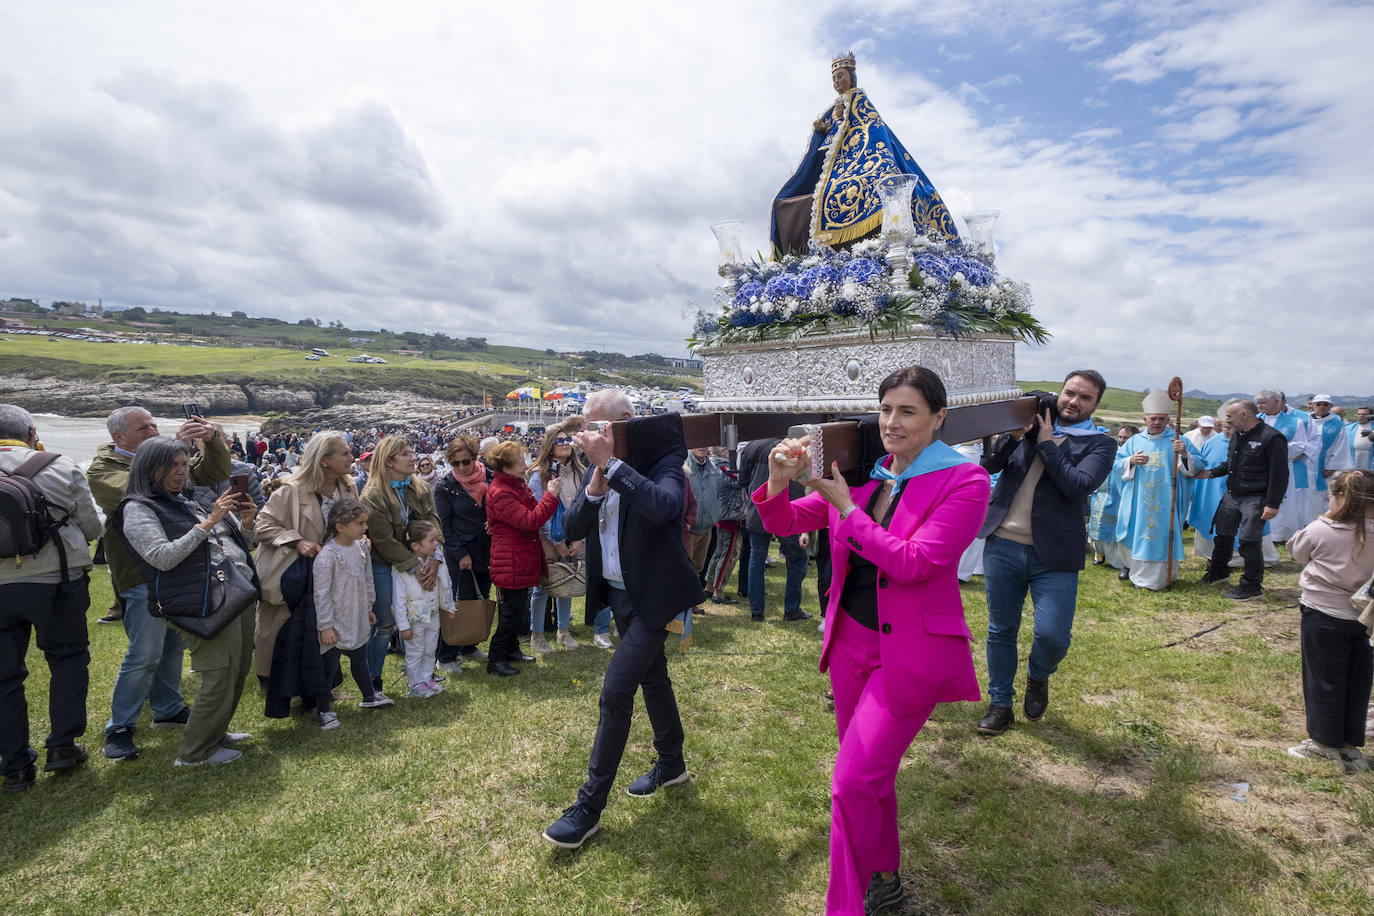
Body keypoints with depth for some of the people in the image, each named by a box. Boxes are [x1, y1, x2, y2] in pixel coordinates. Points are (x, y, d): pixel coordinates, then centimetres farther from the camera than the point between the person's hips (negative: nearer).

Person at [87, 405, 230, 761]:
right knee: (144, 654, -5)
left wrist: (212, 439, -14)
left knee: (174, 644, 16)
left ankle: (167, 708, 31)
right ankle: (120, 728, 11)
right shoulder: (102, 469, -6)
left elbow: (214, 473, 5)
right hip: (142, 574, -6)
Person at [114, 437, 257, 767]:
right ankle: (194, 752, 13)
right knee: (220, 676, -4)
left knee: (239, 670, 15)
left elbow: (243, 544, 22)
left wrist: (247, 523, 1)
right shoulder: (138, 508, -3)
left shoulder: (190, 503, 17)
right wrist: (207, 523, -19)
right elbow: (163, 558, -16)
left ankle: (214, 732, 34)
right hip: (206, 604, -8)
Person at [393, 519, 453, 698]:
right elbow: (399, 599, -17)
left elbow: (445, 588, 7)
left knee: (430, 651, 19)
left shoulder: (436, 562, -7)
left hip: (433, 616, 5)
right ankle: (416, 685, 27)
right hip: (414, 620, -5)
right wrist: (404, 626, -14)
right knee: (414, 653, 11)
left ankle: (427, 678, 37)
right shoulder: (402, 568, -22)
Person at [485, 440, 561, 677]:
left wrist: (548, 493, 3)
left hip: (523, 558, 10)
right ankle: (495, 659, 12)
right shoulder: (500, 493, -23)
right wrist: (551, 495, -24)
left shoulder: (517, 484, 10)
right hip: (510, 562, -10)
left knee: (517, 609, 20)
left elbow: (532, 514, 17)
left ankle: (511, 649, 35)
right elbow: (530, 521, -29)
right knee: (511, 611, -1)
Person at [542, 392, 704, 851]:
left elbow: (666, 506, -38)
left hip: (652, 594, -7)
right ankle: (671, 764, 42)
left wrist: (611, 464, -37)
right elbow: (572, 526, -6)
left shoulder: (663, 460, -17)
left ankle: (590, 805, 6)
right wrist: (596, 484, -23)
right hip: (617, 590, 7)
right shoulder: (600, 466, 1)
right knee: (652, 677, 22)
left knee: (616, 690, -8)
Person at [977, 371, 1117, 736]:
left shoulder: (1100, 444, 2)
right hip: (1002, 545, 2)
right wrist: (1013, 436, -12)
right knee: (1001, 631, 11)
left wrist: (1046, 442, -11)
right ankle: (1000, 704, 28)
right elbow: (988, 465, 3)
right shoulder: (1029, 425, 10)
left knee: (1053, 636, -8)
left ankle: (1038, 676, 27)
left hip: (1054, 555, -2)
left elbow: (1079, 486, -15)